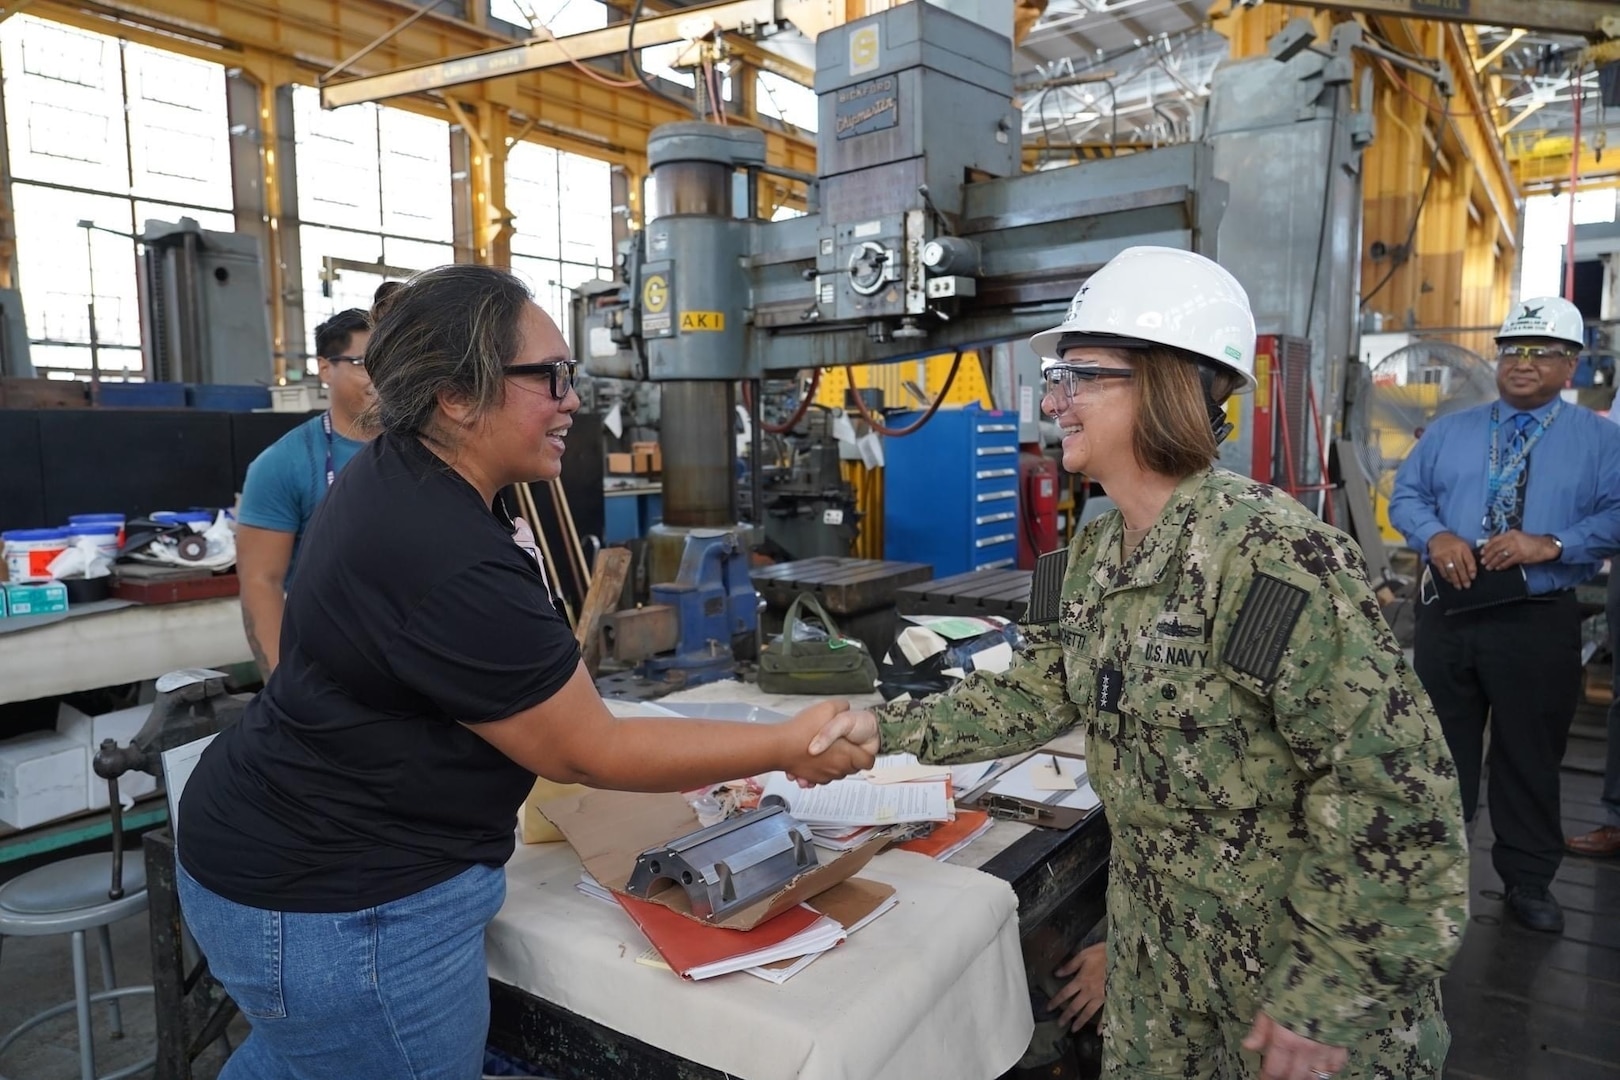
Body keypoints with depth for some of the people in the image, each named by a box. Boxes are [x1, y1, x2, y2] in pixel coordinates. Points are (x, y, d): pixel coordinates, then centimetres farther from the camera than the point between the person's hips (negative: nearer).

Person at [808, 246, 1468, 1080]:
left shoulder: (1276, 559, -27)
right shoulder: (1092, 558, -2)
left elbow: (1393, 788, -25)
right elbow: (1034, 699, 4)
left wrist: (1332, 992, -21)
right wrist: (890, 728, -5)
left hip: (1299, 949, -7)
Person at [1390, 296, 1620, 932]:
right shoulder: (1448, 432, 11)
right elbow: (1406, 495, 6)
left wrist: (1550, 544, -21)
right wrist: (1436, 536, -13)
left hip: (1538, 621, -2)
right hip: (1449, 613, 2)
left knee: (1531, 754, 9)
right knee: (1441, 746, 12)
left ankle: (1528, 879, 26)